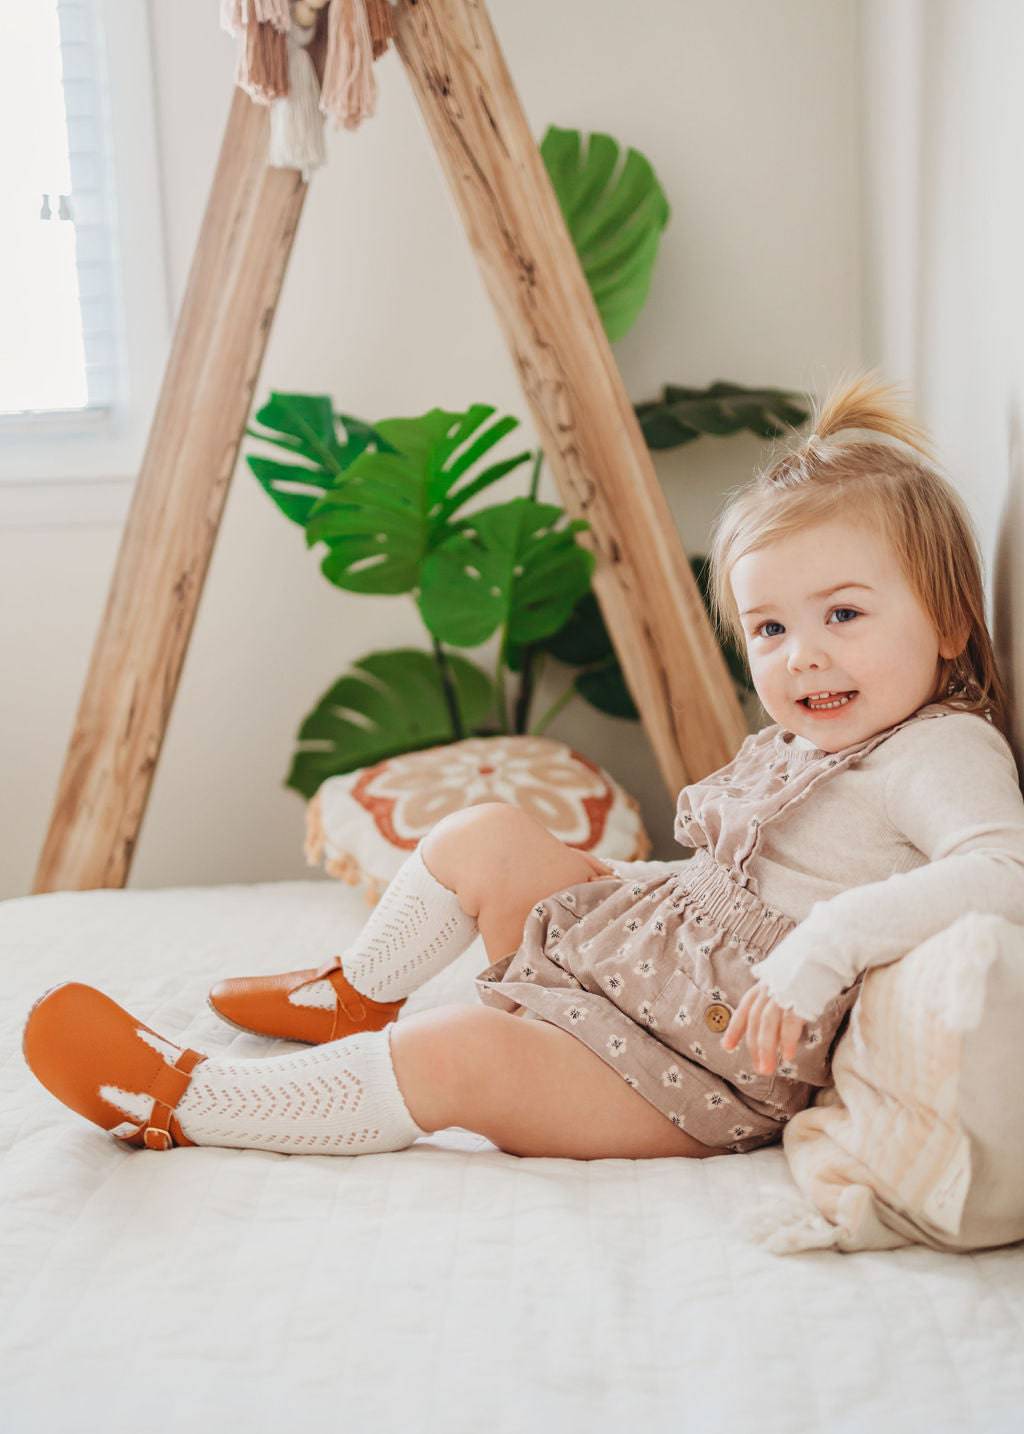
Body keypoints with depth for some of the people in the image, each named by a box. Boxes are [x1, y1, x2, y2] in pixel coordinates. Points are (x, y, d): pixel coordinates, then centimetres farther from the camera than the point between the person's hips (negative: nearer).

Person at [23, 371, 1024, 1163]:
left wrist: (824, 944, -43)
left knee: (460, 1055, -25)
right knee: (482, 837, 10)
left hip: (707, 1072, -9)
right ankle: (355, 1000, 32)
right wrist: (639, 885, 13)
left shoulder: (942, 752, -17)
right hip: (640, 945, 9)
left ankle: (182, 1101, -10)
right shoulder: (796, 743, 11)